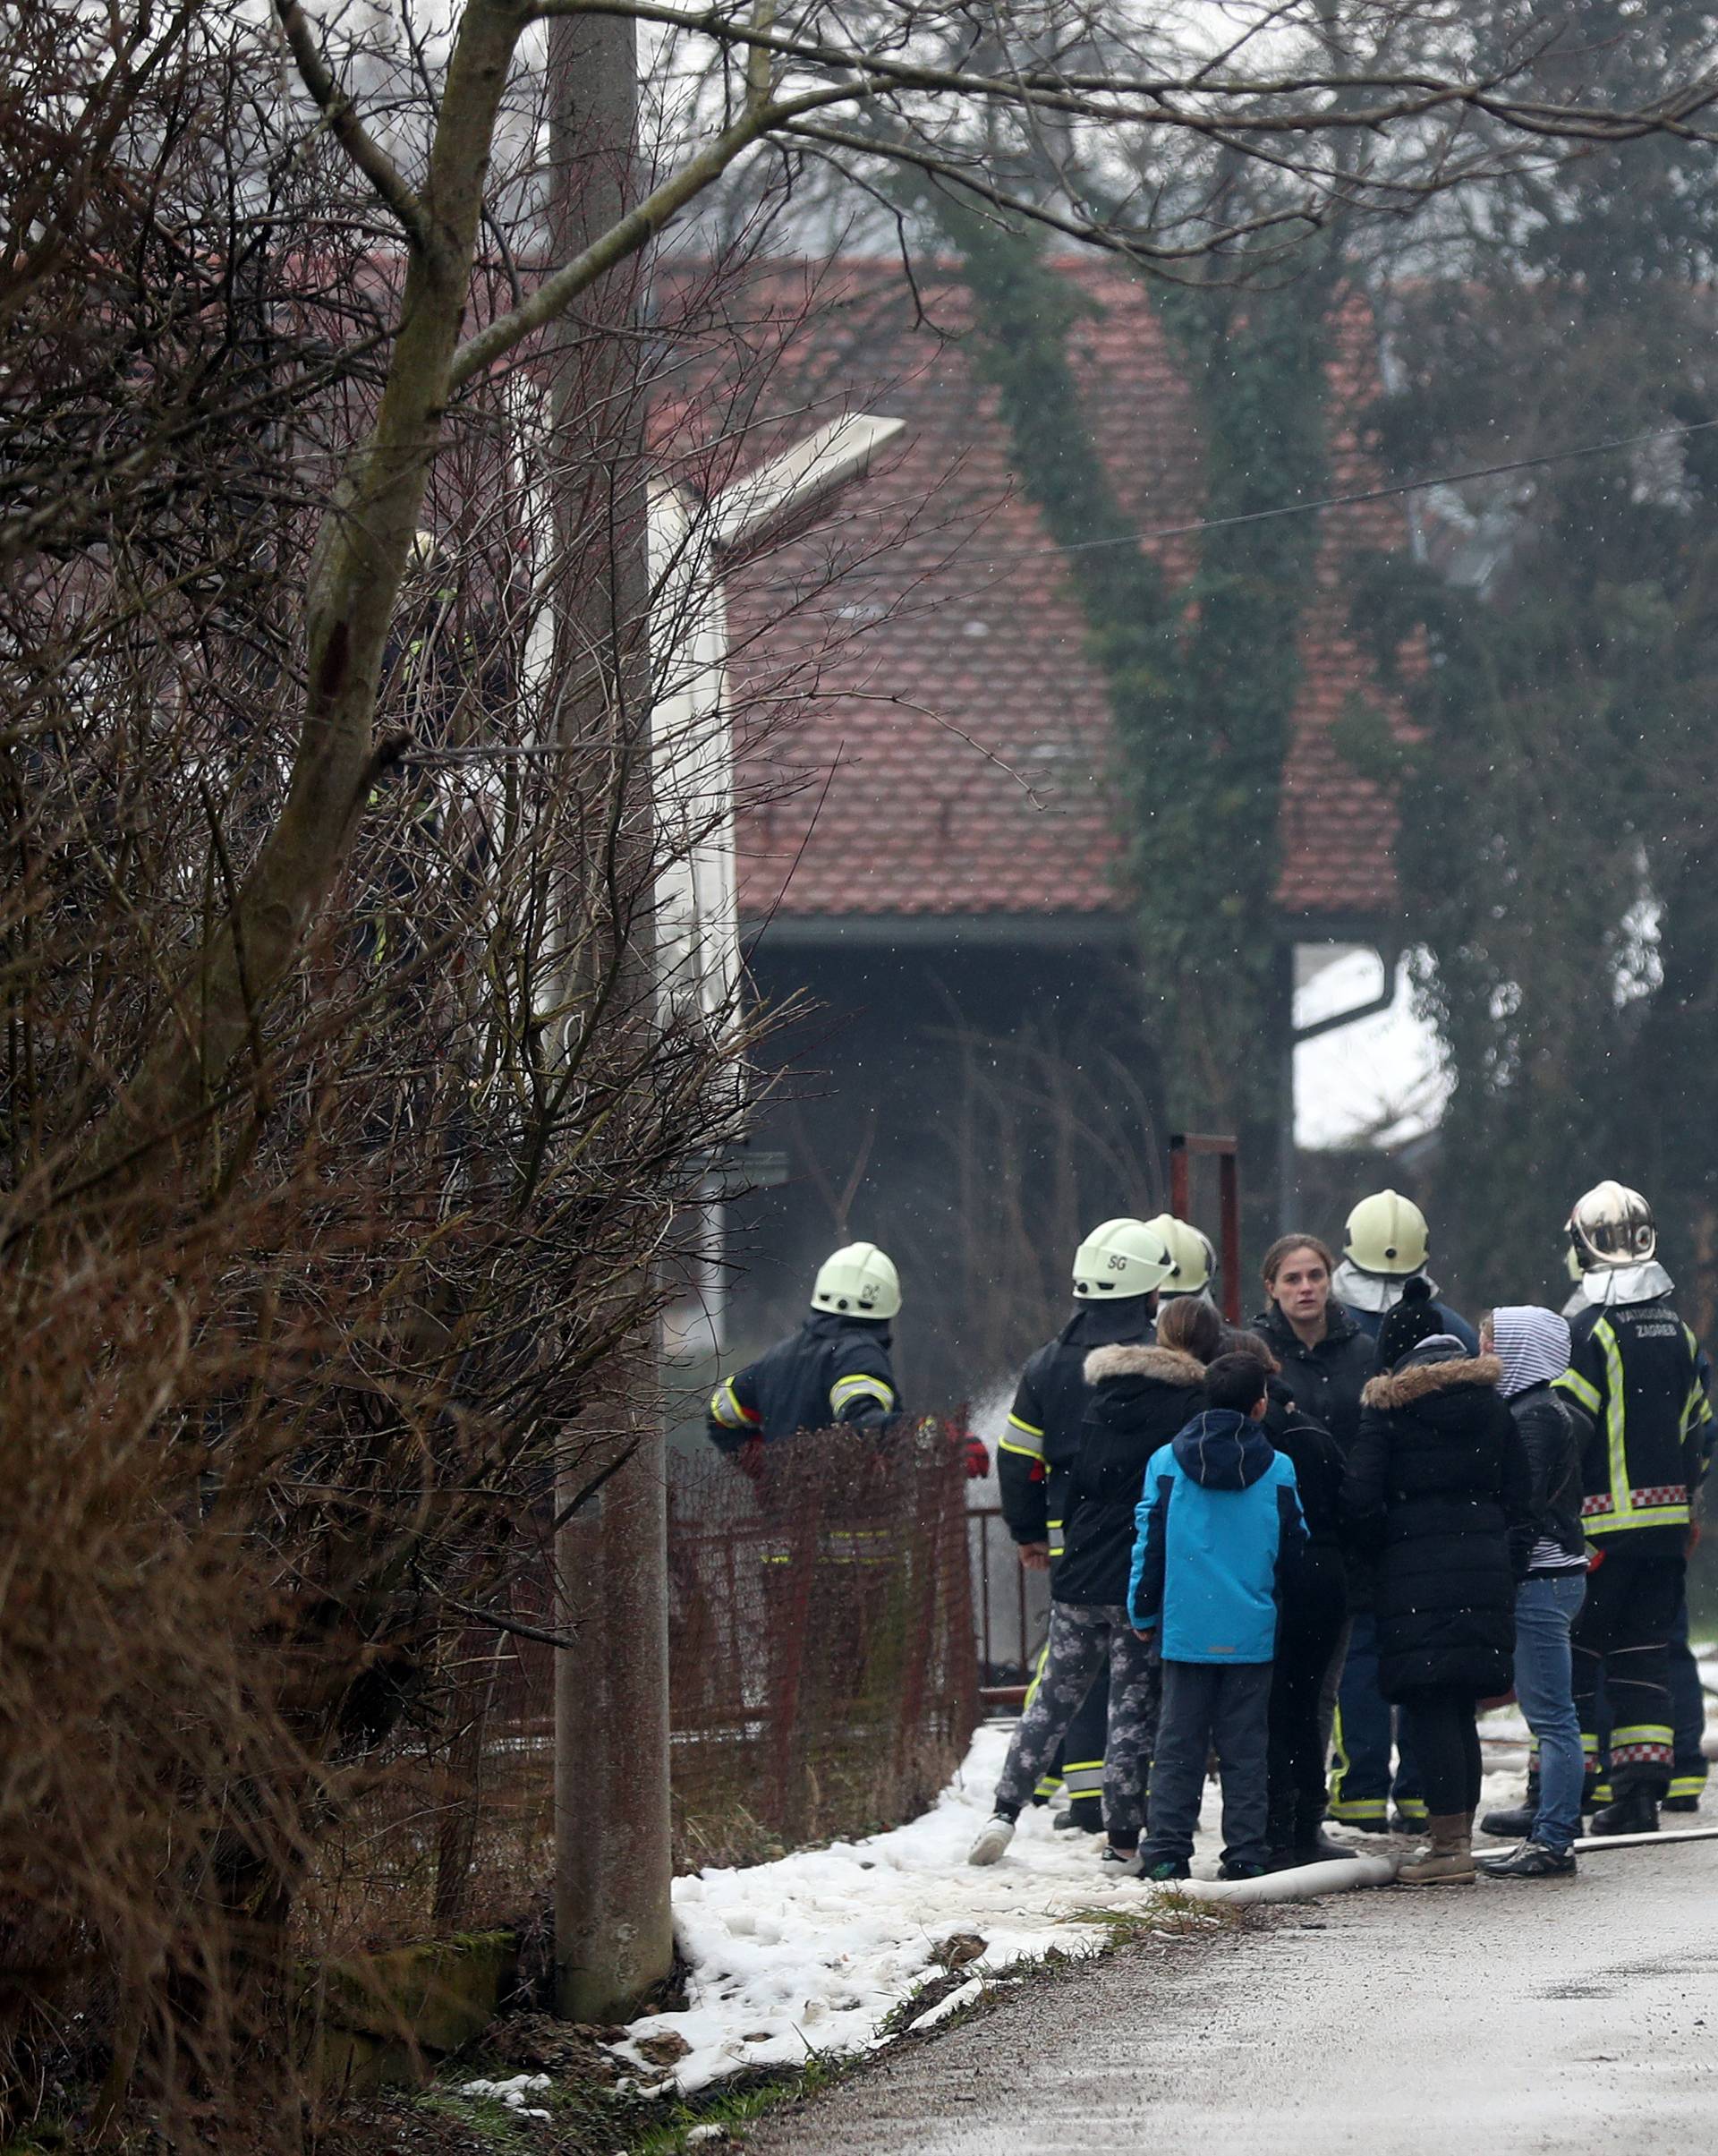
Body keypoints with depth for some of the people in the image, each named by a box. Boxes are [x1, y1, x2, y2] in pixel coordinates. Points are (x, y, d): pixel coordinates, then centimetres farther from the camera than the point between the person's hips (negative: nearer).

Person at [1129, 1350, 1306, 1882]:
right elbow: (1294, 1551, 4)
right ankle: (1246, 1852, 4)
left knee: (1178, 1742, 6)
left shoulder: (1166, 1463, -2)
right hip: (1252, 1633, 0)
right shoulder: (1278, 1469, -2)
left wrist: (1143, 1614, 11)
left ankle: (1166, 1851, 3)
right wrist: (1278, 1602, 21)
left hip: (1186, 1631, 0)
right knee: (1246, 1747, 5)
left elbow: (1149, 1542, 1)